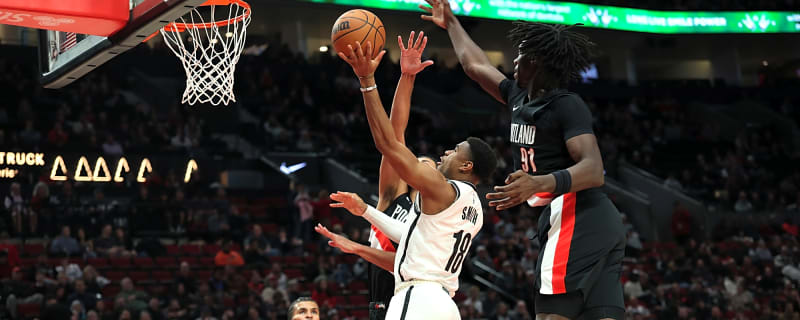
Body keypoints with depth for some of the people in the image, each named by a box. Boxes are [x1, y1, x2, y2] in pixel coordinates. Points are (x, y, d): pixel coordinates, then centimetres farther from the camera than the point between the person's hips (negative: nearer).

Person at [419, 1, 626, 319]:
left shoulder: (567, 105, -7)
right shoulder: (520, 98, 19)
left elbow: (594, 170, -19)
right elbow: (475, 65, 35)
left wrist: (538, 183, -34)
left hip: (576, 219, -9)